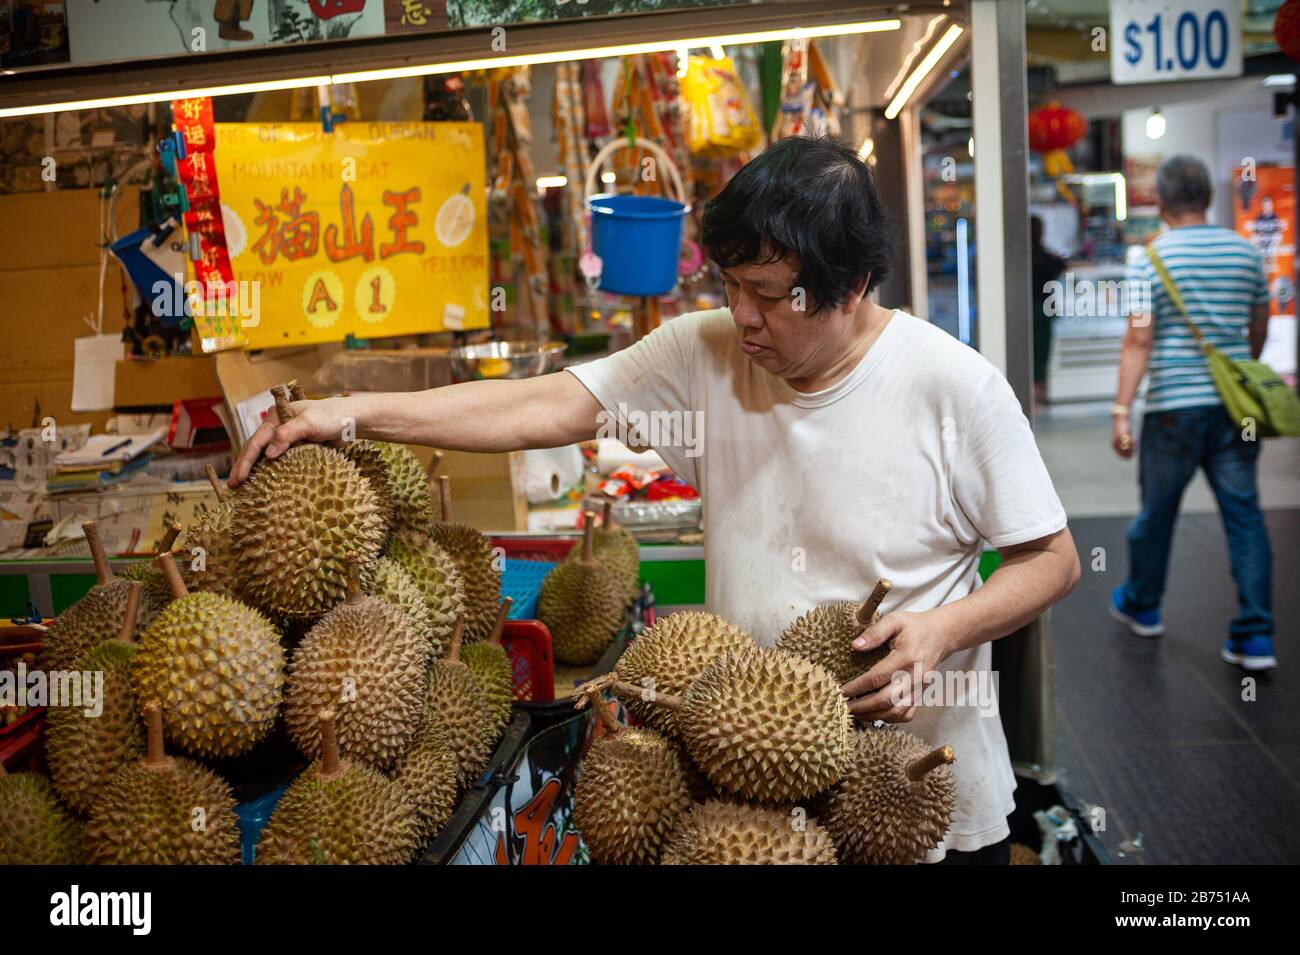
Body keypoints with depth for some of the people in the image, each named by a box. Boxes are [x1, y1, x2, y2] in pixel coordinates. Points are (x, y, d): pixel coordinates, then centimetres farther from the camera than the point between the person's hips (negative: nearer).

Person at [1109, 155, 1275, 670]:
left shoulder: (1150, 259, -7)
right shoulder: (1245, 251, 6)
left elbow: (1138, 341, -14)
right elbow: (1259, 330, 16)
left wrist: (1121, 410, -13)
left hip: (1174, 405, -3)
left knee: (1156, 511, 13)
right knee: (1244, 514, 5)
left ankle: (1140, 605, 32)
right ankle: (1255, 636, 4)